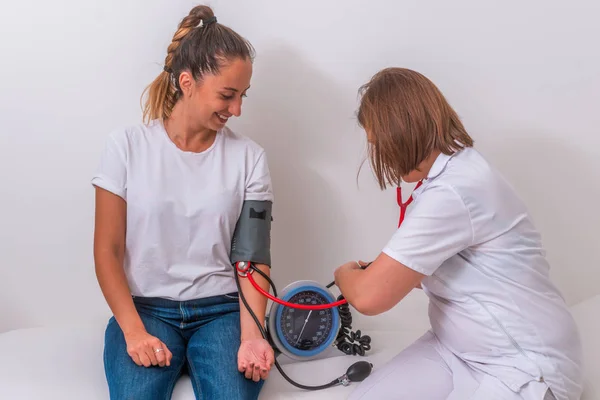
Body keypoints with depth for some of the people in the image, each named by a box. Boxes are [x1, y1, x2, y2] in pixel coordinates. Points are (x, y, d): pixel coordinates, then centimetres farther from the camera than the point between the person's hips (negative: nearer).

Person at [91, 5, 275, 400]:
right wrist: (134, 331, -14)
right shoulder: (128, 145, -2)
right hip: (145, 307, 0)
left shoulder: (249, 156, -1)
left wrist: (251, 335, -17)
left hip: (222, 310, 1)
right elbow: (107, 251, -1)